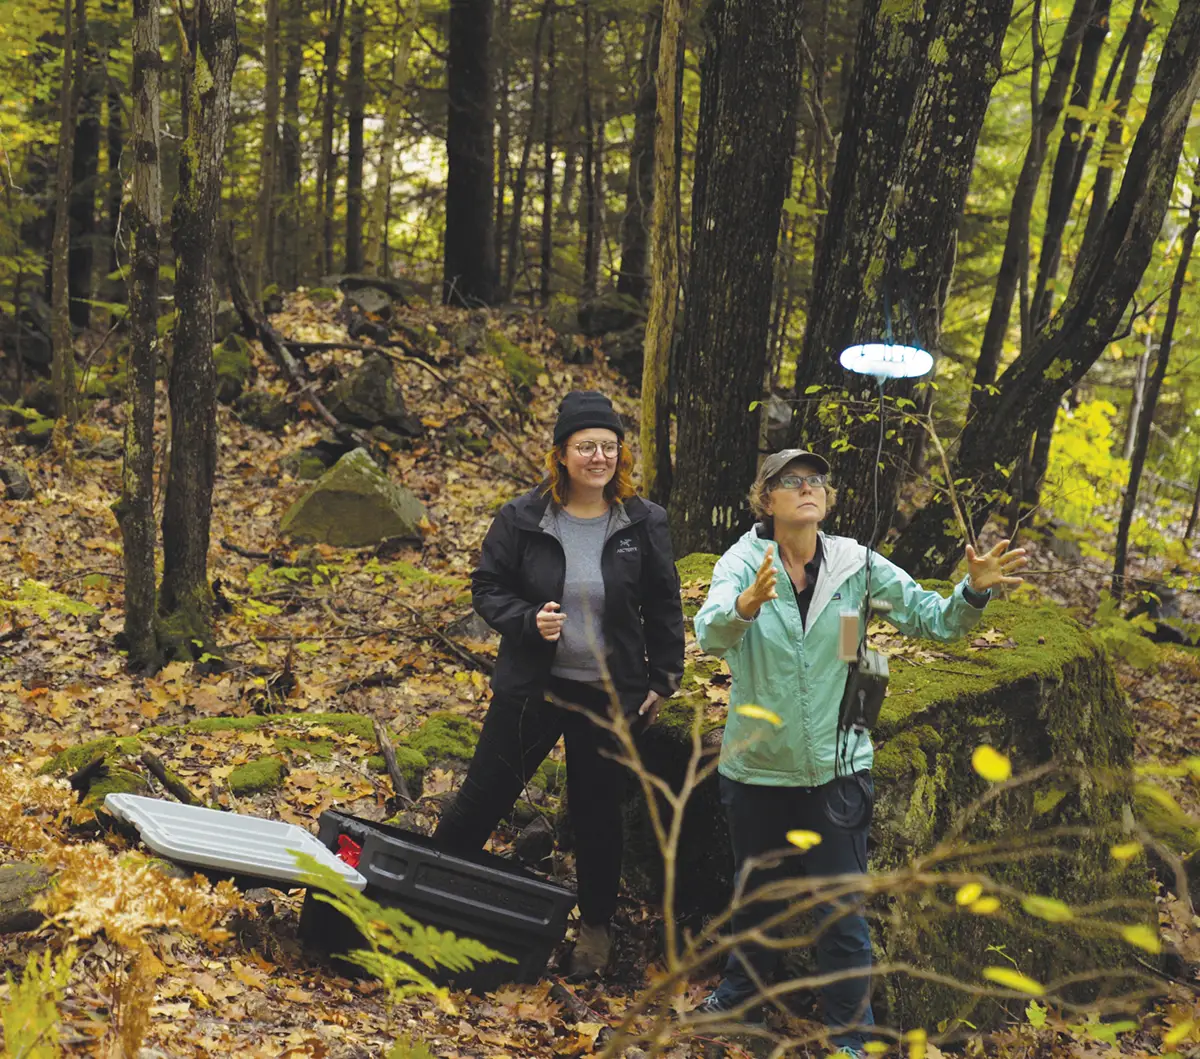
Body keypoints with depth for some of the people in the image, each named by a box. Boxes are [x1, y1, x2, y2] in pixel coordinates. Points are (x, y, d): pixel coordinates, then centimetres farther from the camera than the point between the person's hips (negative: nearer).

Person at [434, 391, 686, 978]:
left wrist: (662, 679, 4)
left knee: (598, 813, 13)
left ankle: (596, 928, 30)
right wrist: (528, 620, -18)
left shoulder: (644, 524, -4)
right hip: (531, 687, -1)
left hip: (608, 696, 1)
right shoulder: (523, 519, -8)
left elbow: (663, 606, 5)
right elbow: (487, 587, 0)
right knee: (485, 795, 6)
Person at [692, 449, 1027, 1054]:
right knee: (755, 894, 22)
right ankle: (743, 985, 48)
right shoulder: (742, 562, -13)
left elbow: (934, 620, -5)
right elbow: (711, 635, -31)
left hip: (834, 770, 0)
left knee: (841, 913, 6)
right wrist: (746, 605, -53)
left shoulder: (858, 566, -7)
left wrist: (974, 592, -26)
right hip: (755, 769, 0)